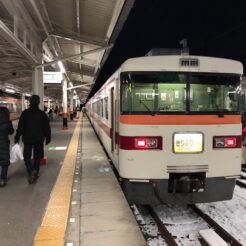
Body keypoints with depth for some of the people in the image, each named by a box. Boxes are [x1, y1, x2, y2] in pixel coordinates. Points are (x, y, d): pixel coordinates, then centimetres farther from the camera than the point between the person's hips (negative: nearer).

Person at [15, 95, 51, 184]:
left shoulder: (25, 113, -7)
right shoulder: (42, 114, -2)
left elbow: (20, 127, -7)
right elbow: (47, 127, 1)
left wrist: (17, 137, -1)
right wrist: (48, 137, 11)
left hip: (28, 139, -2)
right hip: (39, 139, 2)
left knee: (27, 156, 6)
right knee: (37, 157, 12)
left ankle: (31, 171, -14)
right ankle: (35, 173, 15)